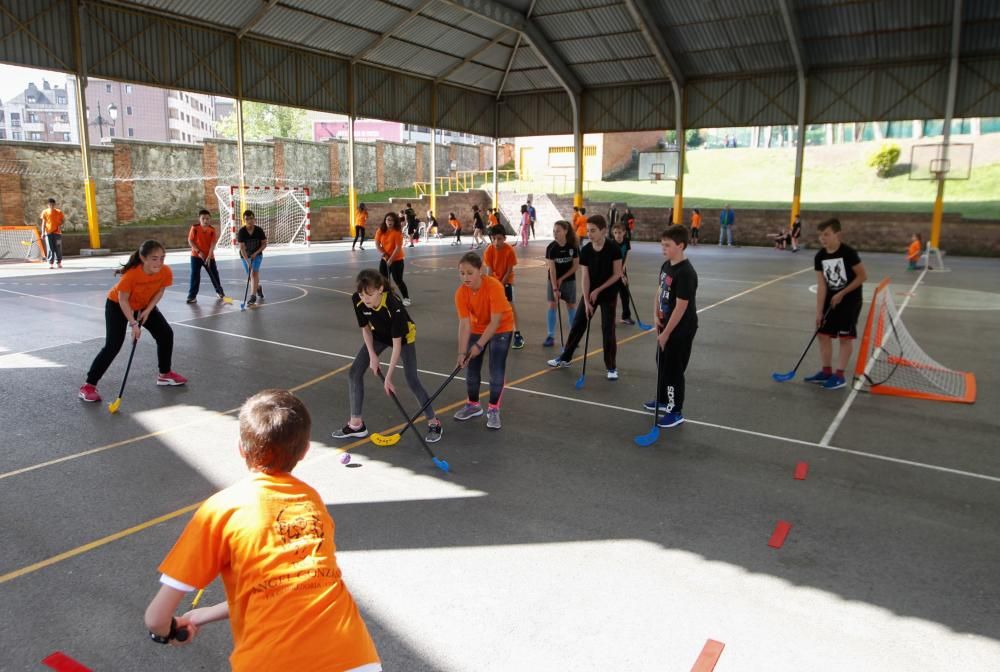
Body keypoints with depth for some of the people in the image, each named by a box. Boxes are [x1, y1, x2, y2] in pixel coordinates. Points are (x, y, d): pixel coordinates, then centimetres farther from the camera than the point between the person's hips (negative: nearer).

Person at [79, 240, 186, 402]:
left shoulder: (165, 272, -26)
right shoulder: (131, 274, -38)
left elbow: (160, 291, -7)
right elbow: (123, 300, -26)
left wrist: (148, 310, -17)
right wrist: (133, 324, -28)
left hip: (145, 306, 6)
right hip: (117, 305, -5)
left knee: (166, 334, 2)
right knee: (113, 345, -15)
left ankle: (165, 375, 22)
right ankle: (89, 386, -5)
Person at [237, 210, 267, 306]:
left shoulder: (259, 230, -17)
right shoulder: (241, 232, -20)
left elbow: (264, 244, -6)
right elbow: (242, 247, -23)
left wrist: (256, 253, -19)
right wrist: (247, 261, -32)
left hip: (257, 254, -1)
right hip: (245, 256, 1)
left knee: (254, 273, -18)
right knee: (250, 274, 11)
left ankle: (253, 296, -20)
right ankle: (258, 287, 43)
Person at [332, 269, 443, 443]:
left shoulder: (393, 305, -40)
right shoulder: (357, 300, -27)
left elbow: (397, 344, -33)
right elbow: (365, 328, -8)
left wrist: (388, 377, -31)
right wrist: (372, 356, -15)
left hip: (404, 336, -5)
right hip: (378, 335, 5)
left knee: (412, 380, -13)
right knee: (355, 372, -2)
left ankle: (433, 423, 5)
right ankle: (356, 424, 8)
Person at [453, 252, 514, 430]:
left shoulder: (494, 287, -34)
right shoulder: (461, 293, -23)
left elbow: (495, 321, -30)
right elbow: (464, 324, -24)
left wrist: (479, 345, -30)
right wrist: (462, 352, -31)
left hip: (501, 328, -4)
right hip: (477, 328, 4)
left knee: (496, 369, -7)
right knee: (472, 367, 6)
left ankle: (493, 409, 9)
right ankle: (473, 405, 26)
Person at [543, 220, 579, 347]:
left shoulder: (573, 246, -14)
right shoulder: (551, 248, -15)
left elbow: (576, 265, -7)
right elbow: (552, 269, -19)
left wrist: (562, 278, -11)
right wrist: (555, 288, -24)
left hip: (569, 280, 0)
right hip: (553, 280, 0)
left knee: (571, 306, 7)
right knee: (552, 306, -3)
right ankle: (551, 336, 4)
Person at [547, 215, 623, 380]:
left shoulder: (614, 248, -18)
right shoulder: (585, 250, -10)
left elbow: (617, 274, -13)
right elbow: (585, 277, -9)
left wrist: (598, 290, -15)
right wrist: (586, 301, -14)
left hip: (609, 294, -3)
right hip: (590, 293, 3)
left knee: (608, 330, -3)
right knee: (577, 325, 8)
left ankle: (611, 367, 10)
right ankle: (565, 358, 24)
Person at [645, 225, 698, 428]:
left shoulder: (685, 273, -25)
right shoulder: (666, 266, 3)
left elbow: (681, 307, -25)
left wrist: (666, 333, -20)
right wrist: (656, 316, 0)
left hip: (681, 329, -9)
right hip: (666, 325, 9)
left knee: (673, 369, 1)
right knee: (662, 363, 22)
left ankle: (676, 412, 14)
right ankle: (663, 399, 41)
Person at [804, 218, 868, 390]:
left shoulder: (848, 253, -19)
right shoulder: (820, 257, -5)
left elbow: (862, 276, -14)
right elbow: (821, 285, -6)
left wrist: (842, 293, -15)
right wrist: (819, 311, -9)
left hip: (850, 299, -6)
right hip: (831, 299, 6)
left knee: (845, 337, -1)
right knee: (823, 334, 6)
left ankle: (839, 376, 5)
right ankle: (826, 372, 19)